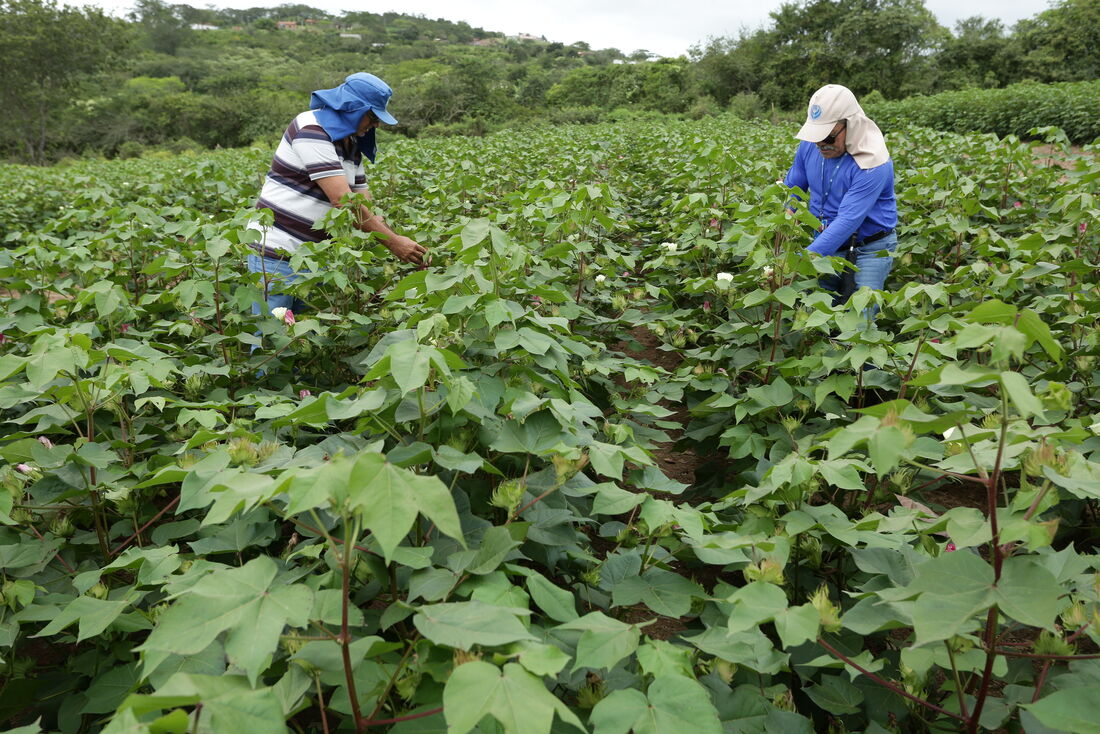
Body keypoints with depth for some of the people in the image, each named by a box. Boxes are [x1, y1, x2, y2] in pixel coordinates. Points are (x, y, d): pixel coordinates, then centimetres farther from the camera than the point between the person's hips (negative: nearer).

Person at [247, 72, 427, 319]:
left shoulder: (352, 144, 11)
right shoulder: (312, 129, -16)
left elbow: (363, 202, 9)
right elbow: (341, 199, -24)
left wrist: (399, 241, -5)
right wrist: (392, 241, -22)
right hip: (276, 253, -8)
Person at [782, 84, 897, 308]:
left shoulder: (873, 164, -26)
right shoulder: (810, 145, -6)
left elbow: (848, 220, -32)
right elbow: (792, 186, 10)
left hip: (869, 249, -5)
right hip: (826, 242, 5)